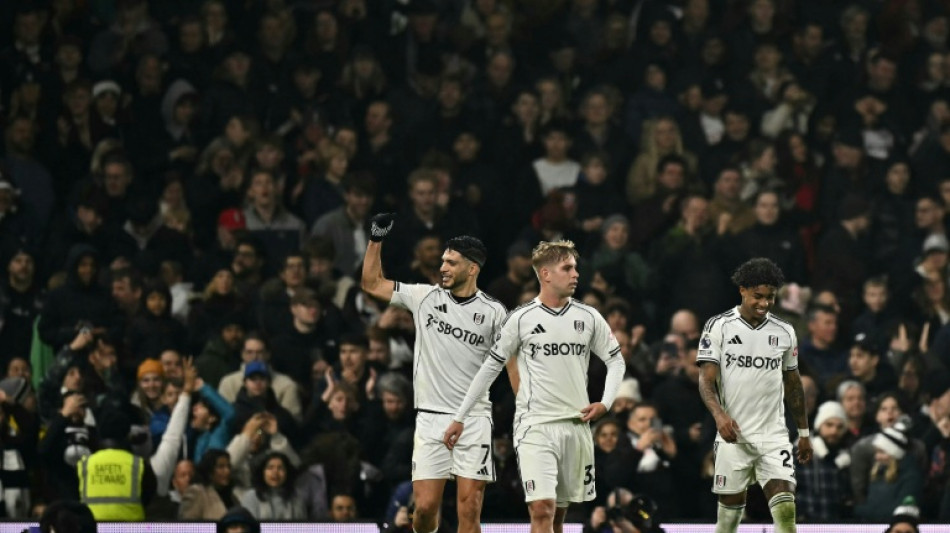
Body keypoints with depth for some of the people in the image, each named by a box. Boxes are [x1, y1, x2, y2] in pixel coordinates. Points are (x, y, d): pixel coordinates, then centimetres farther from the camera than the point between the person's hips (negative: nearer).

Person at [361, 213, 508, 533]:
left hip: (474, 419, -1)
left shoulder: (493, 312, 0)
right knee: (425, 507, -3)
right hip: (431, 419, 1)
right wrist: (376, 239, 1)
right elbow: (372, 283, 11)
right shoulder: (425, 297, 4)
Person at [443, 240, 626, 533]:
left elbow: (616, 360, 15)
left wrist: (605, 403, -2)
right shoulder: (521, 319, -3)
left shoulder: (588, 318, 5)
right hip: (535, 425, -4)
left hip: (576, 425, 4)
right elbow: (490, 367, 4)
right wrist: (459, 418, 5)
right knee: (542, 509, -16)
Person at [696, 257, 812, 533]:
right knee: (730, 506, 4)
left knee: (784, 505, -13)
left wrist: (804, 432, 18)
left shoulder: (784, 332, 7)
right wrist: (719, 414, -28)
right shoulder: (718, 327, -4)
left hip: (774, 435, 2)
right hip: (733, 435, -2)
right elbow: (706, 380, -9)